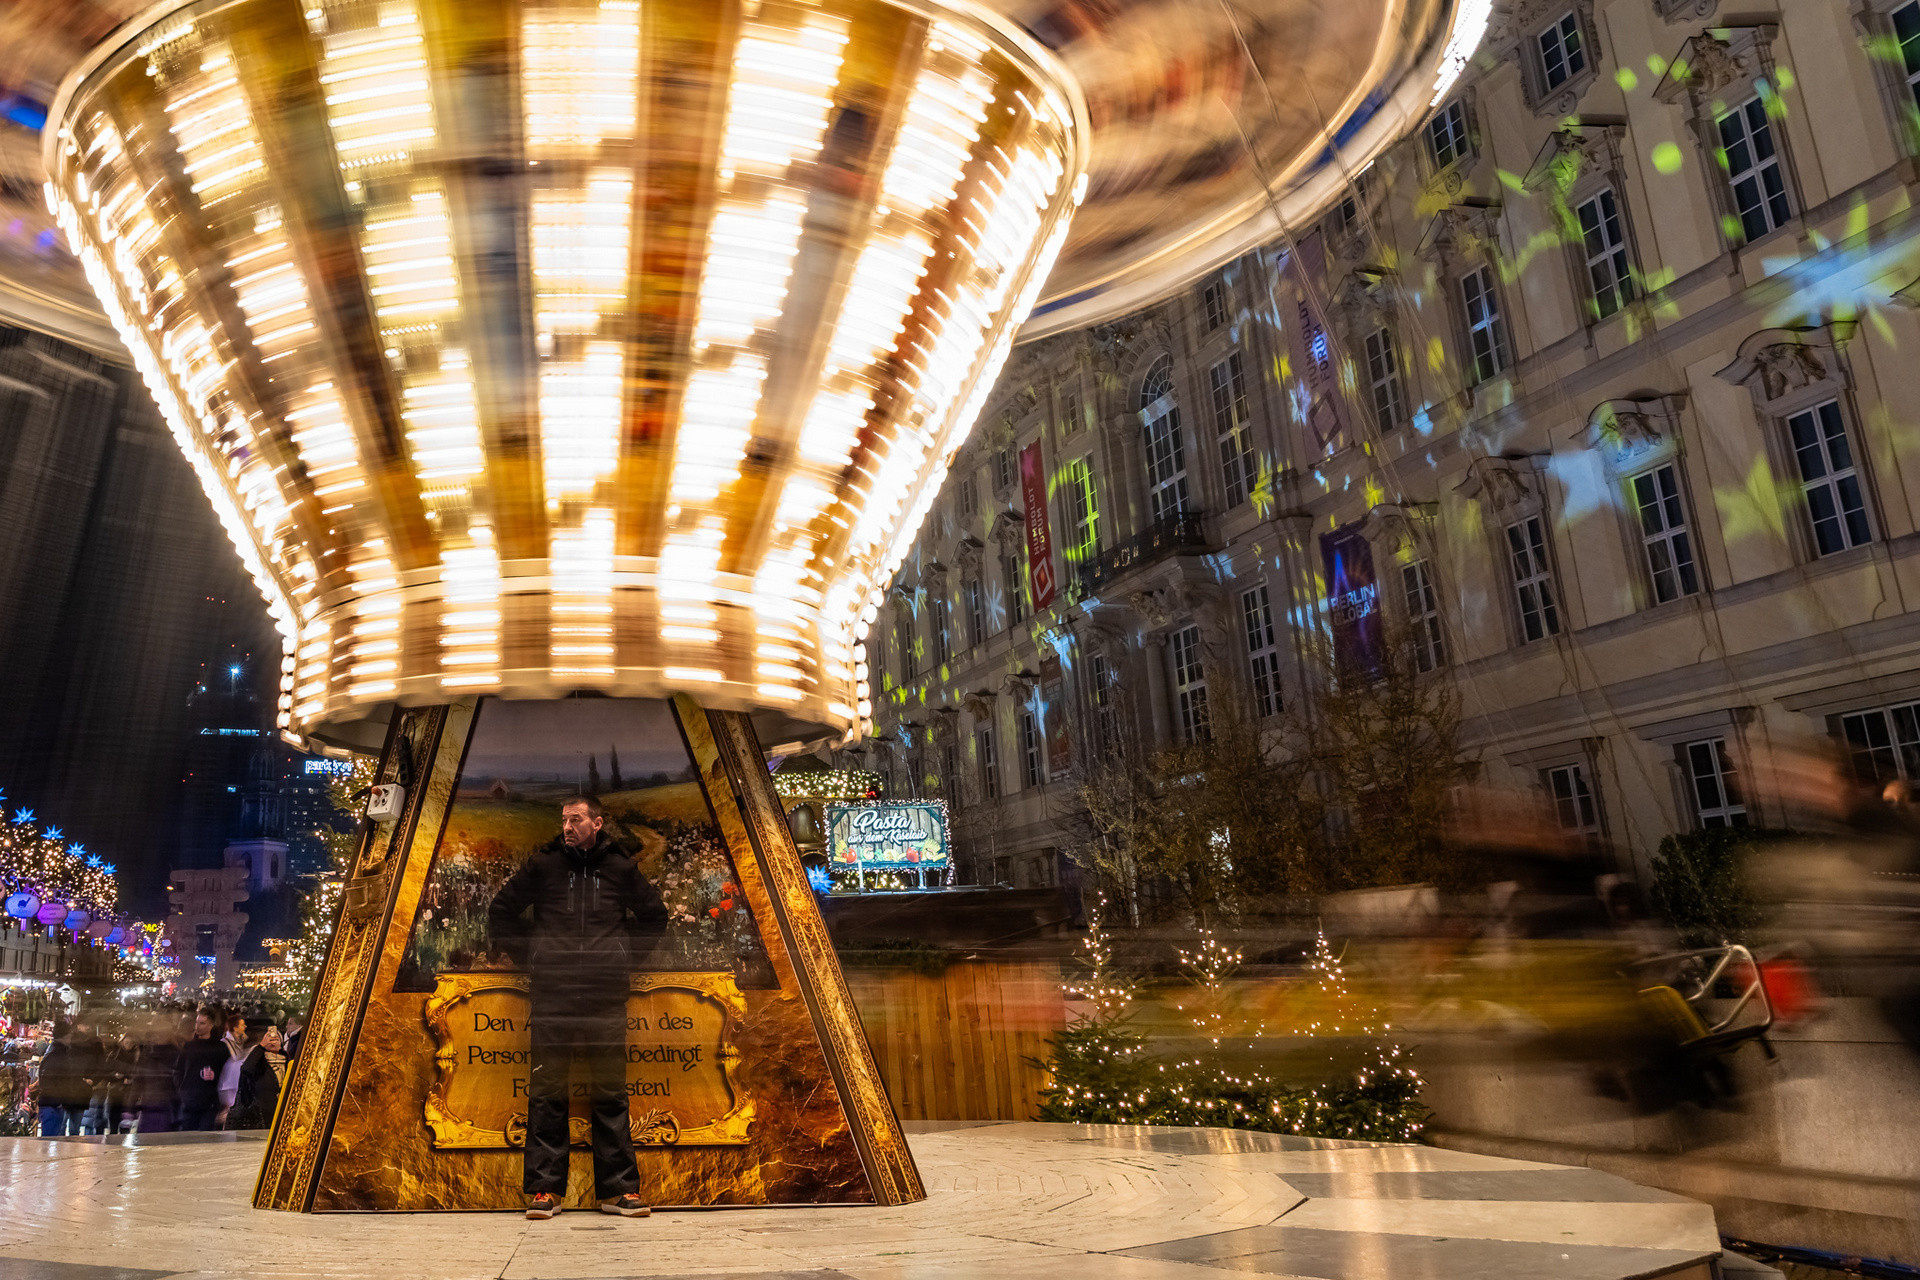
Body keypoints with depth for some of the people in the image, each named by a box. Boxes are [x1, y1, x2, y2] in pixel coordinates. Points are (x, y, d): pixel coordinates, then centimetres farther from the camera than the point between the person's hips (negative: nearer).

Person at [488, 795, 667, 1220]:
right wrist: (526, 957, 10)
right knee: (546, 1093, 2)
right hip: (551, 993, 0)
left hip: (607, 996, 0)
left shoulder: (621, 867, 7)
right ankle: (544, 1188, 11)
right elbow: (501, 911, 16)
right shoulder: (542, 864, 5)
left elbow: (655, 915, 20)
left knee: (611, 1092, 3)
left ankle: (620, 1188, 9)